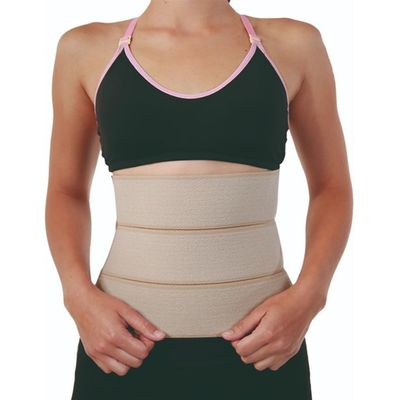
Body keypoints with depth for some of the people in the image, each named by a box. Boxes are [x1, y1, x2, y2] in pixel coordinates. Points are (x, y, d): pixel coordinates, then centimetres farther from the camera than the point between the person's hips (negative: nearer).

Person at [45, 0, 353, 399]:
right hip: (122, 338, 1)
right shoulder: (86, 49, 2)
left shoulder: (294, 44, 0)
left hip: (262, 340, 0)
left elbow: (332, 187, 7)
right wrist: (80, 295, -7)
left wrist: (307, 296, -9)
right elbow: (66, 191, 9)